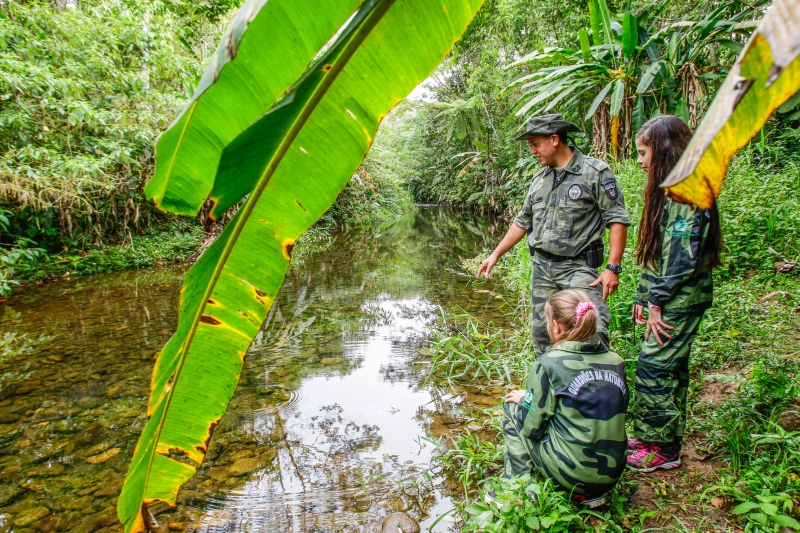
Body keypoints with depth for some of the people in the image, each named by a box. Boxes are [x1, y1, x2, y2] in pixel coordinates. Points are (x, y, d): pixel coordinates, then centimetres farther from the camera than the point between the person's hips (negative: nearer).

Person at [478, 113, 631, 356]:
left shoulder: (596, 172, -6)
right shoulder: (539, 179, 13)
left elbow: (617, 220, -9)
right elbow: (522, 222, 20)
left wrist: (613, 268, -17)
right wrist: (495, 255, 17)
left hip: (578, 266, -6)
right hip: (541, 267, 6)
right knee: (543, 335, 10)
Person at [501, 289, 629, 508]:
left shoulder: (549, 363, -13)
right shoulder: (616, 362, 2)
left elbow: (532, 427, -10)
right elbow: (602, 413, 13)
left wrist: (524, 400, 11)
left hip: (570, 472, -5)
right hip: (611, 476, 6)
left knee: (512, 406, 11)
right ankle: (590, 493, 17)